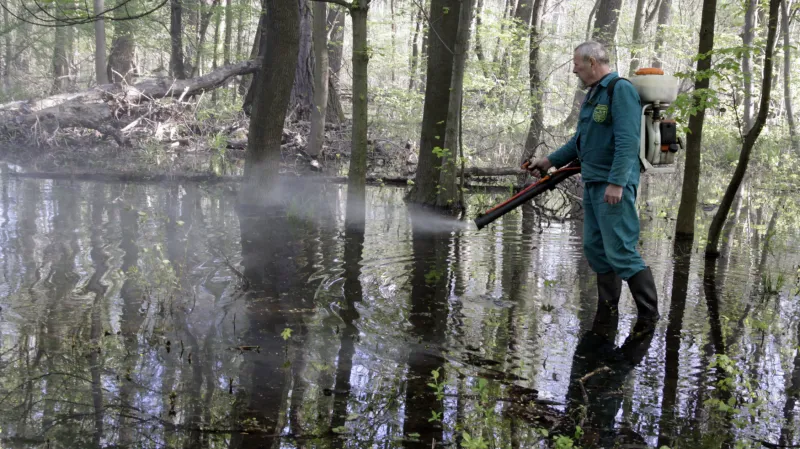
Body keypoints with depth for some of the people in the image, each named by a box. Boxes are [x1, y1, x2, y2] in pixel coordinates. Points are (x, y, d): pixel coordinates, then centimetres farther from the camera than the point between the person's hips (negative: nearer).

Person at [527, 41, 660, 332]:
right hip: (592, 183, 10)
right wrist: (550, 161, 26)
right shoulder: (593, 94, 18)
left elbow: (627, 141, -22)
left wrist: (616, 183, -27)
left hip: (614, 186, -10)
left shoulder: (621, 90, -12)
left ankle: (649, 315, -2)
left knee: (620, 252, -11)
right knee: (595, 248, 12)